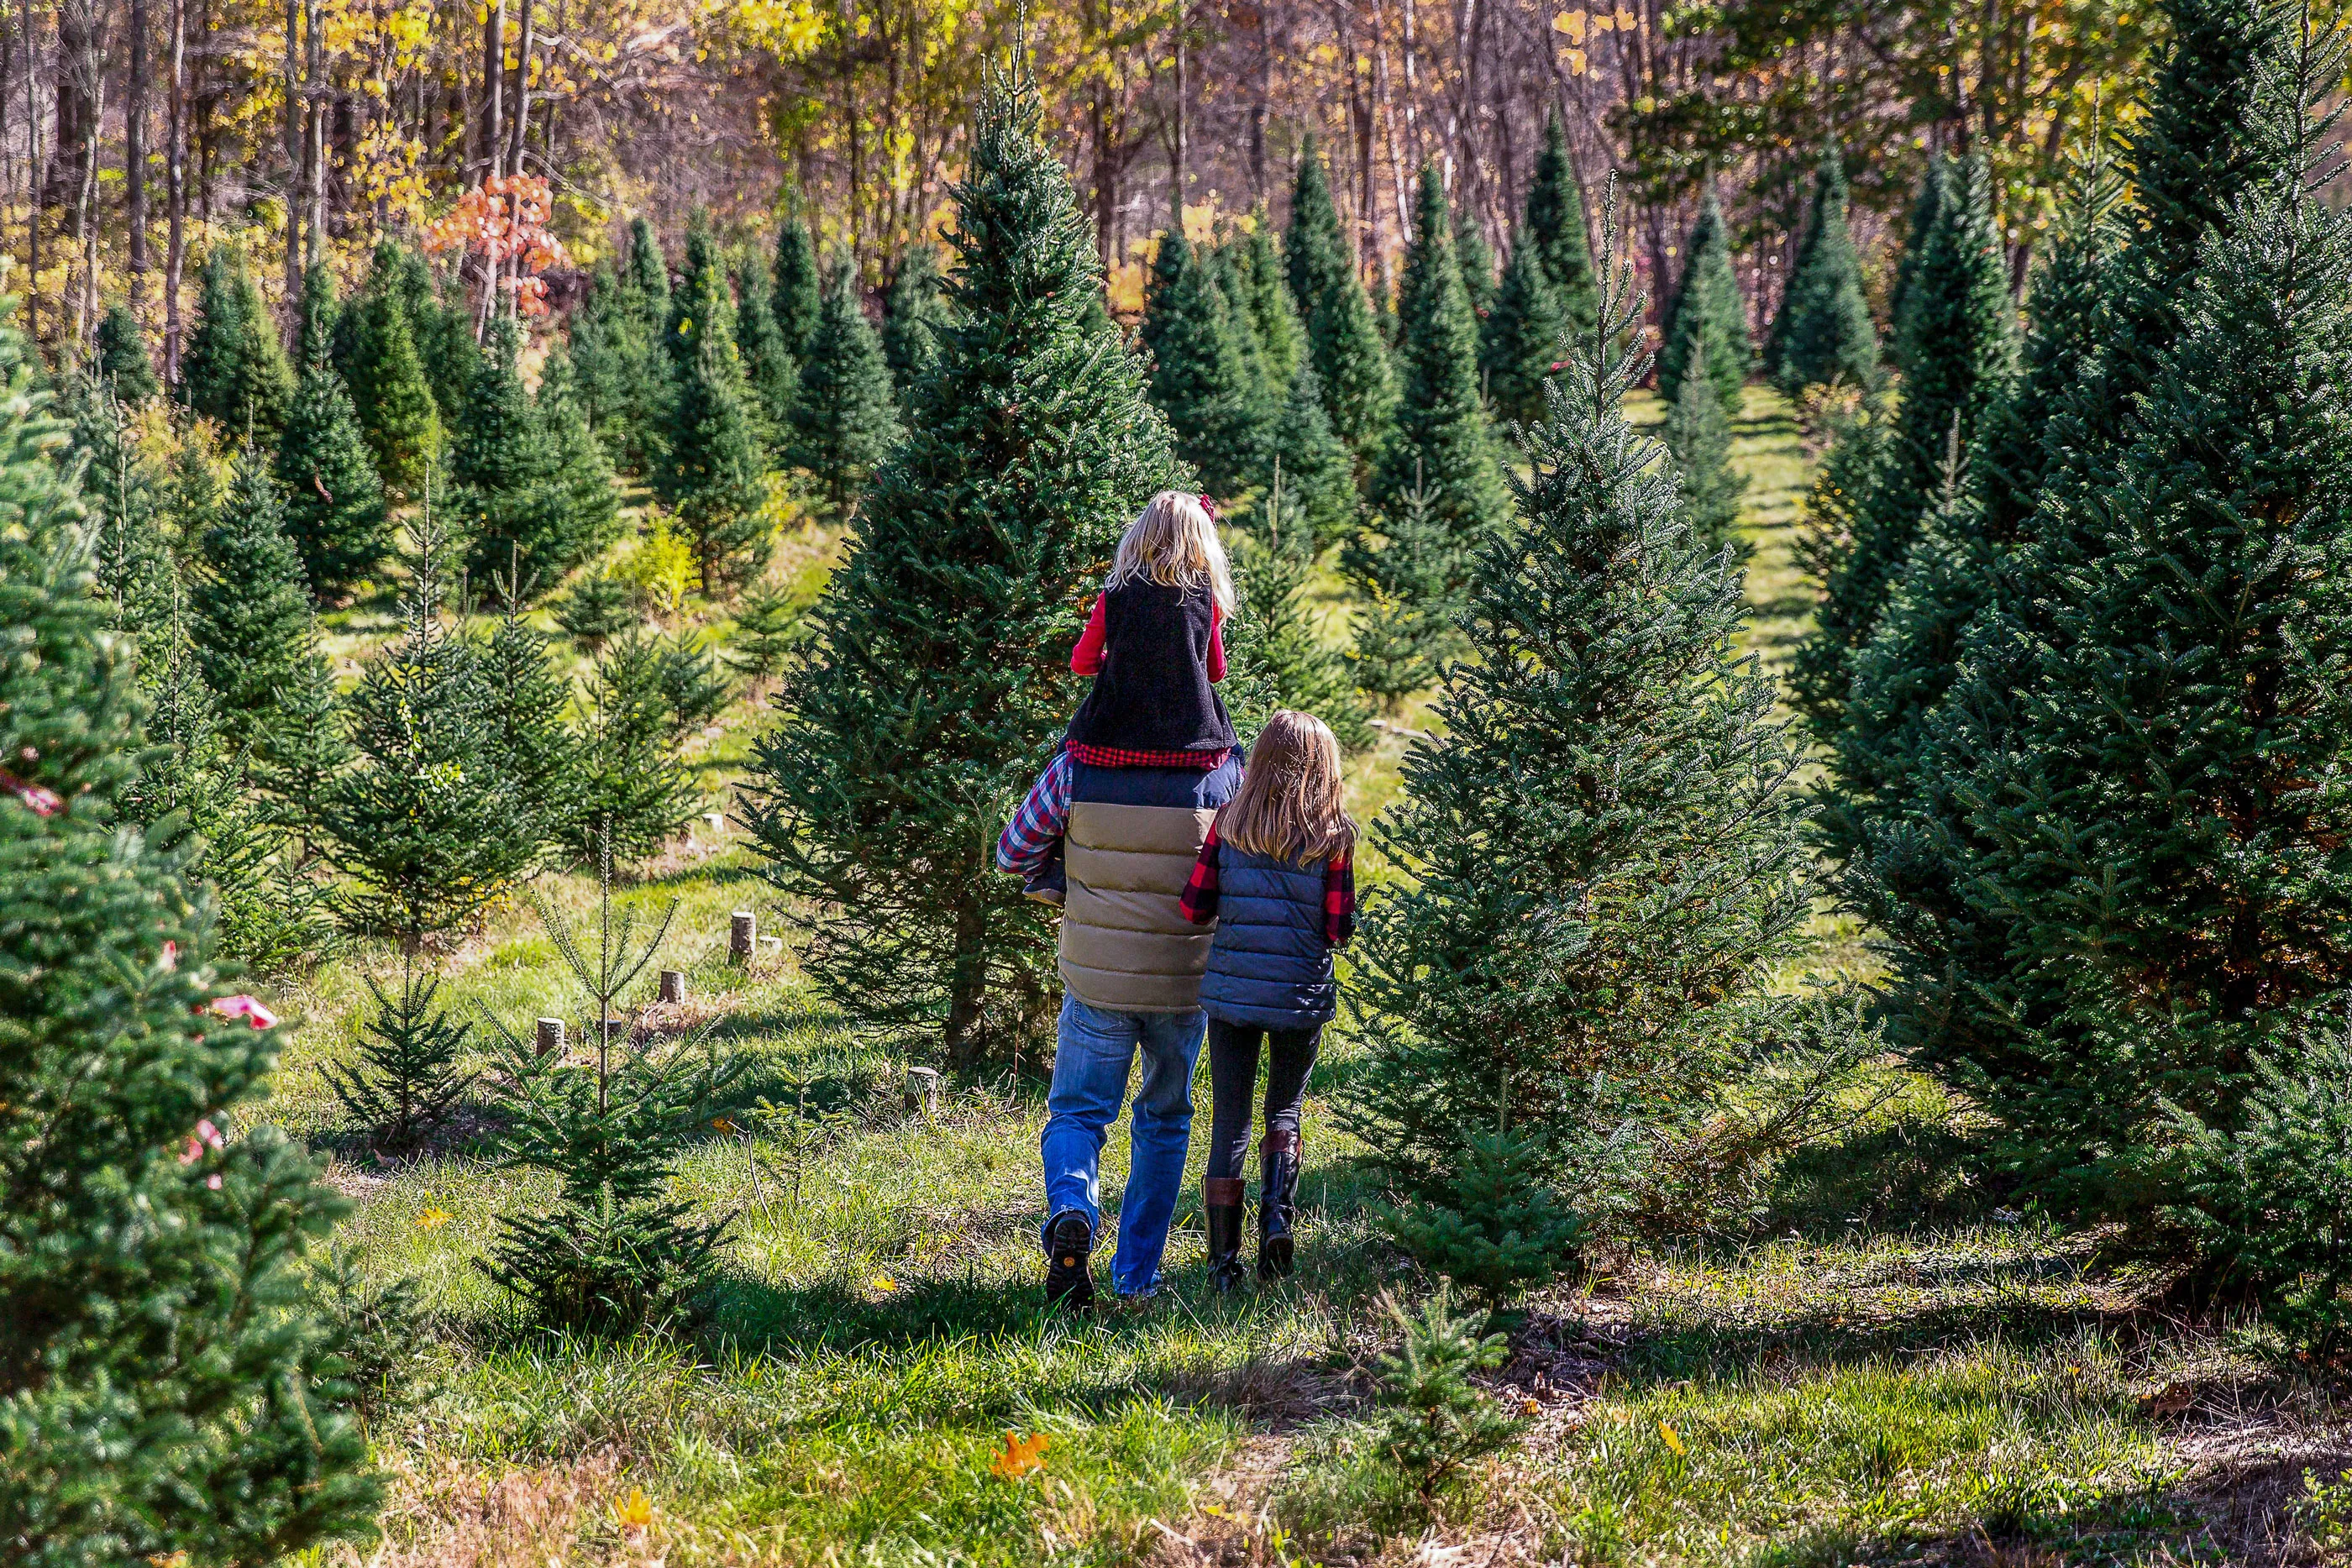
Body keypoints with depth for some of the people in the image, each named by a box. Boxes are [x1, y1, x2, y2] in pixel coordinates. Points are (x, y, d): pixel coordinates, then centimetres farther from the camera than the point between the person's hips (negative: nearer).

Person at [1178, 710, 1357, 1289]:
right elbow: (1339, 930, -8)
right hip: (1301, 996, 0)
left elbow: (1194, 906, -5)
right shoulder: (1333, 835, -7)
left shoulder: (1230, 822, -4)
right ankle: (1277, 1212, -3)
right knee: (1286, 1108, 21)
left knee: (1229, 1122, 8)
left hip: (1231, 991, 1)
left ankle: (1224, 1262, 7)